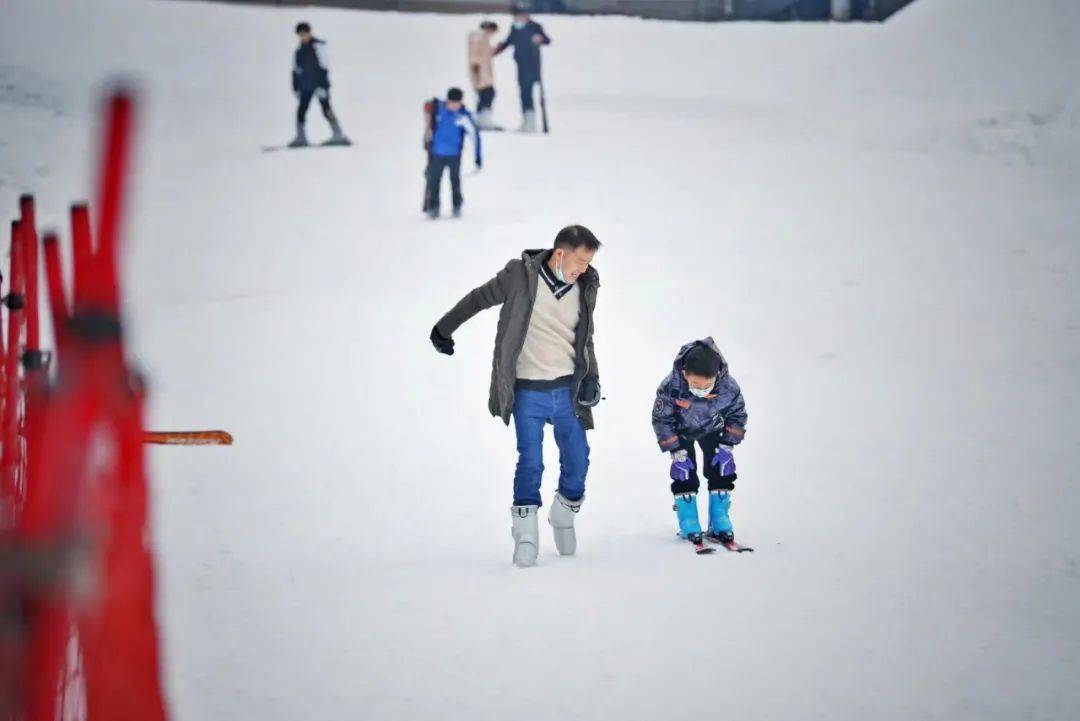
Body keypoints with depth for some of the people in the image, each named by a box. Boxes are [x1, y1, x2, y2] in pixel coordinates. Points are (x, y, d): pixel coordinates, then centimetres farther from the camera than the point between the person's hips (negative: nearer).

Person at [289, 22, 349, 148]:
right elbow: (295, 71, 17)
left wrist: (323, 86, -18)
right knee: (301, 110, 0)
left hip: (320, 84, -6)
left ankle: (339, 135, -11)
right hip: (306, 86, 6)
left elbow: (323, 67, -13)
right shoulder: (299, 51, 12)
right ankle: (300, 137, 8)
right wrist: (296, 89, 13)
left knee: (326, 110, -12)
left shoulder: (318, 46, -9)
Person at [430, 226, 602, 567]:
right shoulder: (521, 276, -10)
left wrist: (591, 376, 4)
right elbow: (478, 299, 5)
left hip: (567, 388, 4)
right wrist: (443, 330, 15)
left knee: (577, 459, 4)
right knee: (530, 462, -8)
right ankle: (525, 534, 2)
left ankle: (563, 516, 29)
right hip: (527, 390, -4)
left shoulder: (584, 289, 3)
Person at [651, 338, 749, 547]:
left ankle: (720, 522, 1)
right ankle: (688, 525, -3)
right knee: (684, 471, -14)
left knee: (721, 467, -10)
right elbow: (661, 420, -23)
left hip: (712, 429, 2)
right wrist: (677, 452, -25)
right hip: (681, 430, -2)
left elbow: (738, 416, -13)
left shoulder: (728, 387, -34)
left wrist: (726, 446, -18)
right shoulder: (670, 387, -40)